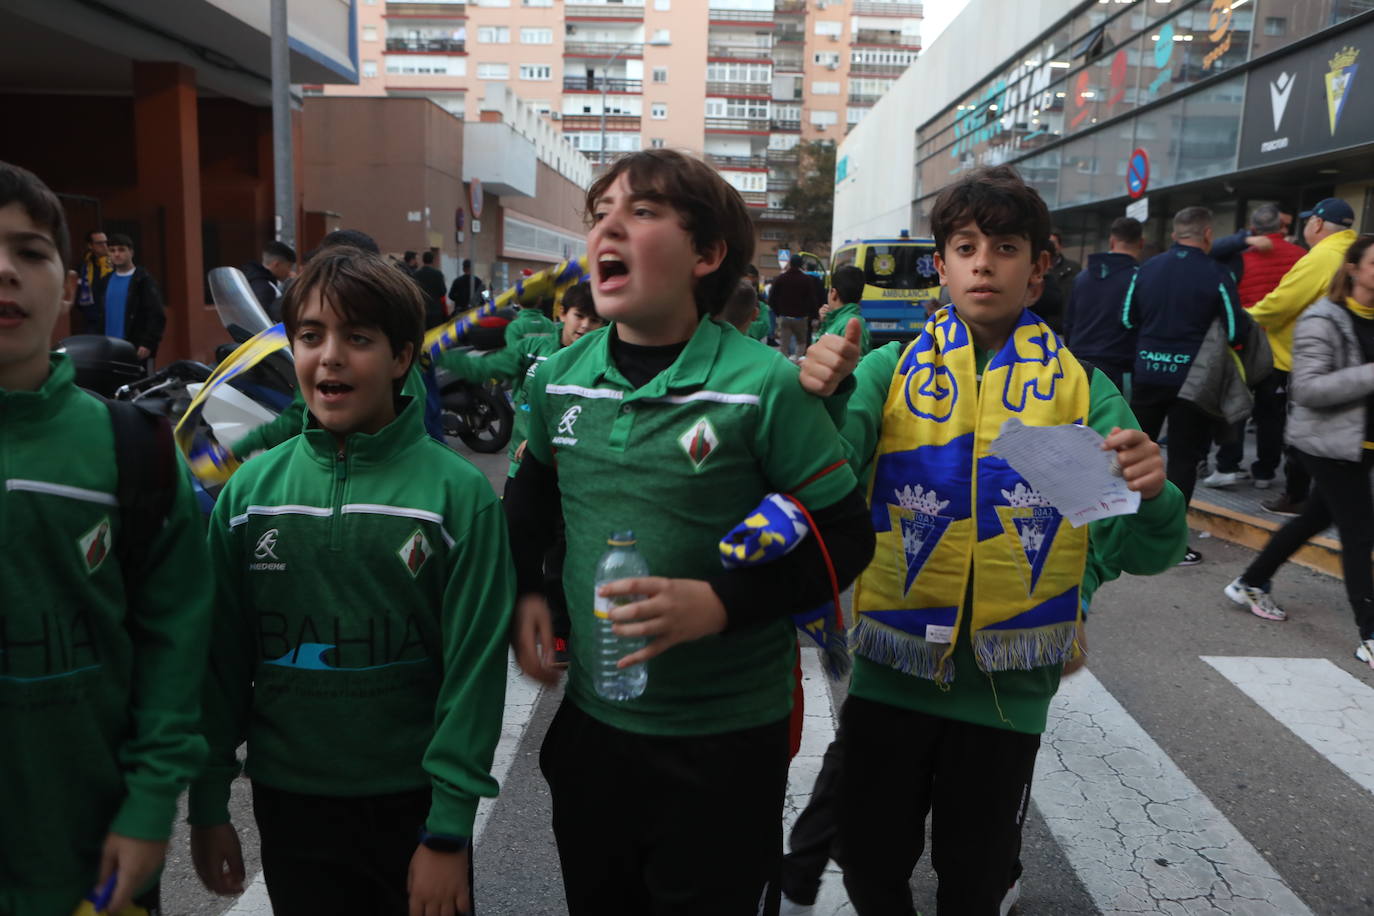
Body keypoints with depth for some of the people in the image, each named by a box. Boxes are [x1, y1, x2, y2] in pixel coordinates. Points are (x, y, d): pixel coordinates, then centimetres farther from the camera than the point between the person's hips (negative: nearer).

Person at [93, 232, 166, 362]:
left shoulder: (144, 280, -3)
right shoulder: (104, 282, 14)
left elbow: (156, 316, -10)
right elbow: (99, 316, 20)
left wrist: (148, 344, -17)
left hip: (136, 349, -5)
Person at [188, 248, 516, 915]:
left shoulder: (458, 494, -13)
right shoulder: (249, 490, -3)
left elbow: (474, 666, -12)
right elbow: (222, 657, 3)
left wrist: (448, 833, -11)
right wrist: (208, 805, 5)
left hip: (412, 803, -2)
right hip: (287, 803, 3)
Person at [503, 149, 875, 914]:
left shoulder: (764, 386, -17)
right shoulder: (559, 380, -1)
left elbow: (845, 536, -12)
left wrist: (721, 603, -24)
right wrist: (525, 592, 2)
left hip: (727, 738, -5)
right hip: (591, 721, 5)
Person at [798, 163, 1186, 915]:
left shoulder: (1082, 391, -2)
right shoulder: (890, 371, -2)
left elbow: (1135, 554, -7)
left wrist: (1150, 498, -28)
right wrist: (824, 398, -34)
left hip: (1008, 685, 0)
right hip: (889, 674, 0)